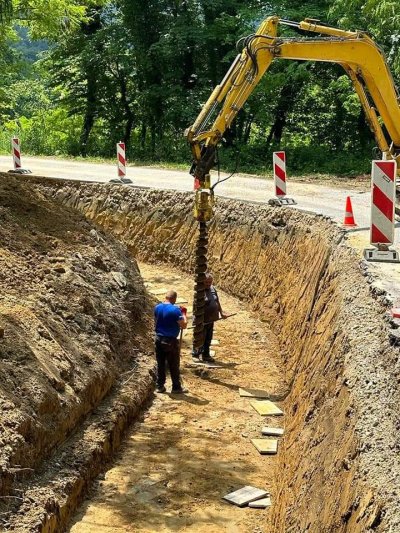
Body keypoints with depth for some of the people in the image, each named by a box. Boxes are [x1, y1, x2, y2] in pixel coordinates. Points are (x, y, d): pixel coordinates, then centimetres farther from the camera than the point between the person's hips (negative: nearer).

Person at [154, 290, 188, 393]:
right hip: (170, 341, -6)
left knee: (160, 364, 13)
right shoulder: (175, 310, -18)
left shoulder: (157, 307, 2)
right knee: (174, 366, 6)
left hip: (159, 339, 6)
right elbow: (184, 325, -15)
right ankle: (176, 387, 13)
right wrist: (183, 314, -3)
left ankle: (160, 386, 19)